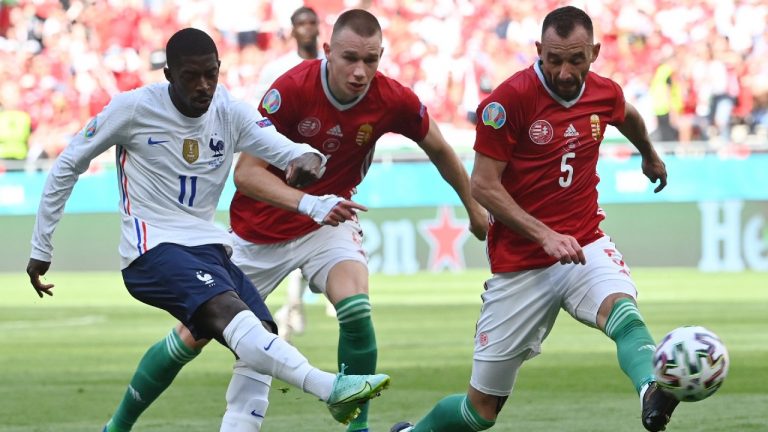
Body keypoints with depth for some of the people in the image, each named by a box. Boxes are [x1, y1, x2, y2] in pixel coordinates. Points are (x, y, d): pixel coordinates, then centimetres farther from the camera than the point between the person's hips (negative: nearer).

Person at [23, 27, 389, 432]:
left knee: (261, 338, -14)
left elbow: (283, 148, -12)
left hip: (209, 247, 7)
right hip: (153, 248, -7)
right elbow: (67, 166, 2)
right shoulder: (133, 108, -7)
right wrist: (40, 248, 5)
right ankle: (328, 387, -51)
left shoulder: (231, 112, 2)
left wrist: (308, 159, -38)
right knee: (228, 309, -32)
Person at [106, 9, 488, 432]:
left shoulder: (394, 100, -18)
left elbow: (439, 150, 4)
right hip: (260, 231, -1)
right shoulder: (292, 88, -28)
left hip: (327, 223, 1)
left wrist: (474, 209, 15)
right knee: (192, 336, 5)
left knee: (356, 310, -29)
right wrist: (309, 202, -44)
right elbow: (245, 172, -30)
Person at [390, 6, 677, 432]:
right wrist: (545, 235, -23)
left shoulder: (605, 94, 1)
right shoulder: (511, 98, -15)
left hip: (585, 246, 3)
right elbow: (482, 185, -15)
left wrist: (650, 156, 46)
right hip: (520, 264, -3)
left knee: (621, 308, -35)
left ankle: (652, 392, -62)